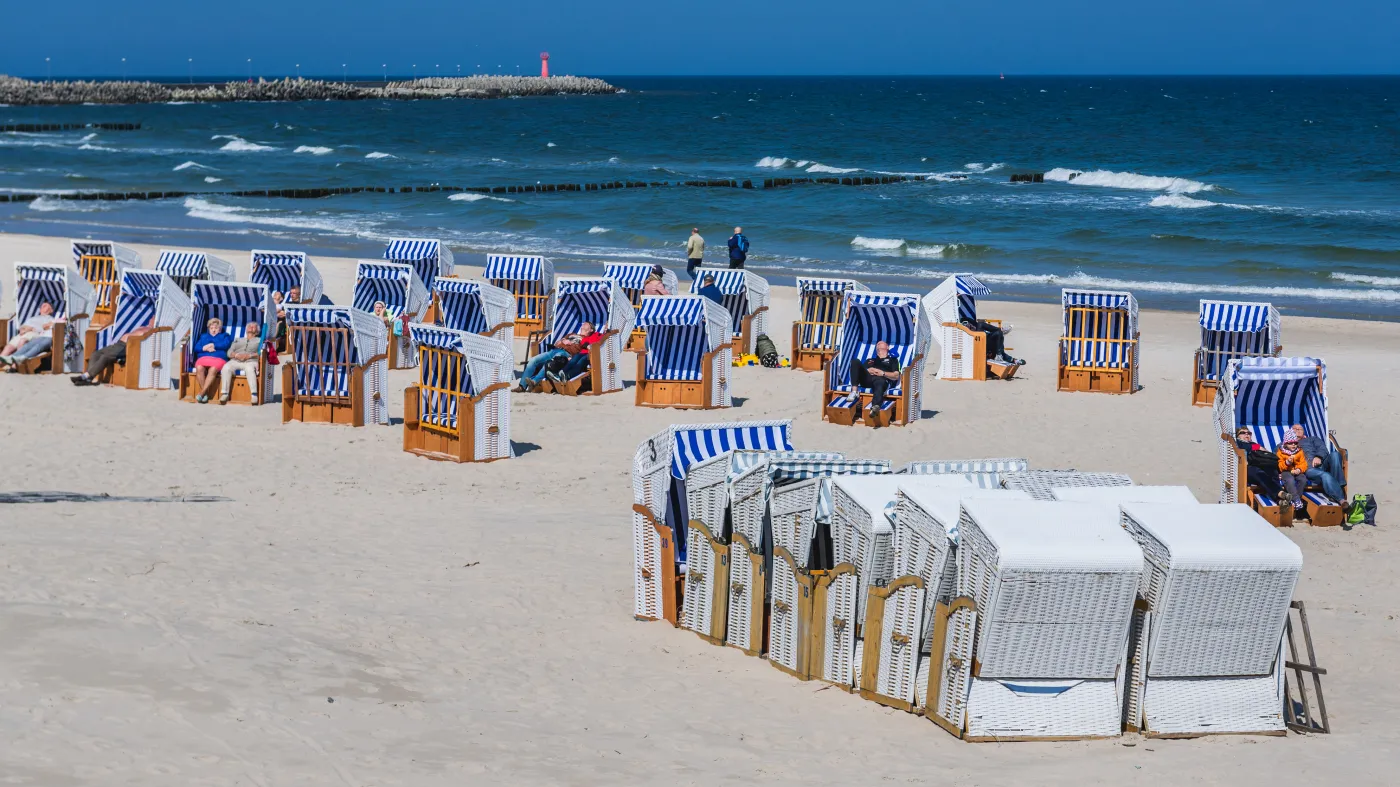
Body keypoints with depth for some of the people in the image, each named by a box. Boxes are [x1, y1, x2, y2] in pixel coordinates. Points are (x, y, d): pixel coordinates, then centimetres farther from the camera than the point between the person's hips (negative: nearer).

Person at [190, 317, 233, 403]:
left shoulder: (224, 336, 27)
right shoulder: (203, 336, 34)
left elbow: (226, 344, 3)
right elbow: (196, 348, 18)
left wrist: (213, 345, 0)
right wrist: (205, 348, -1)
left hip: (218, 358, -2)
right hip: (203, 358, 2)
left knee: (213, 369, -38)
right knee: (199, 368, -35)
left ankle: (202, 392, -42)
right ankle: (205, 393, -35)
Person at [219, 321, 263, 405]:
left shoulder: (259, 340, 26)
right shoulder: (237, 340, 34)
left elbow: (261, 352, 7)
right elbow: (229, 352, 19)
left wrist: (249, 355, -9)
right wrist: (236, 355, -4)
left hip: (251, 361, -2)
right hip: (235, 361, 3)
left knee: (249, 368, -40)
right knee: (226, 368, -33)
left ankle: (254, 394, -49)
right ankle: (224, 394, -37)